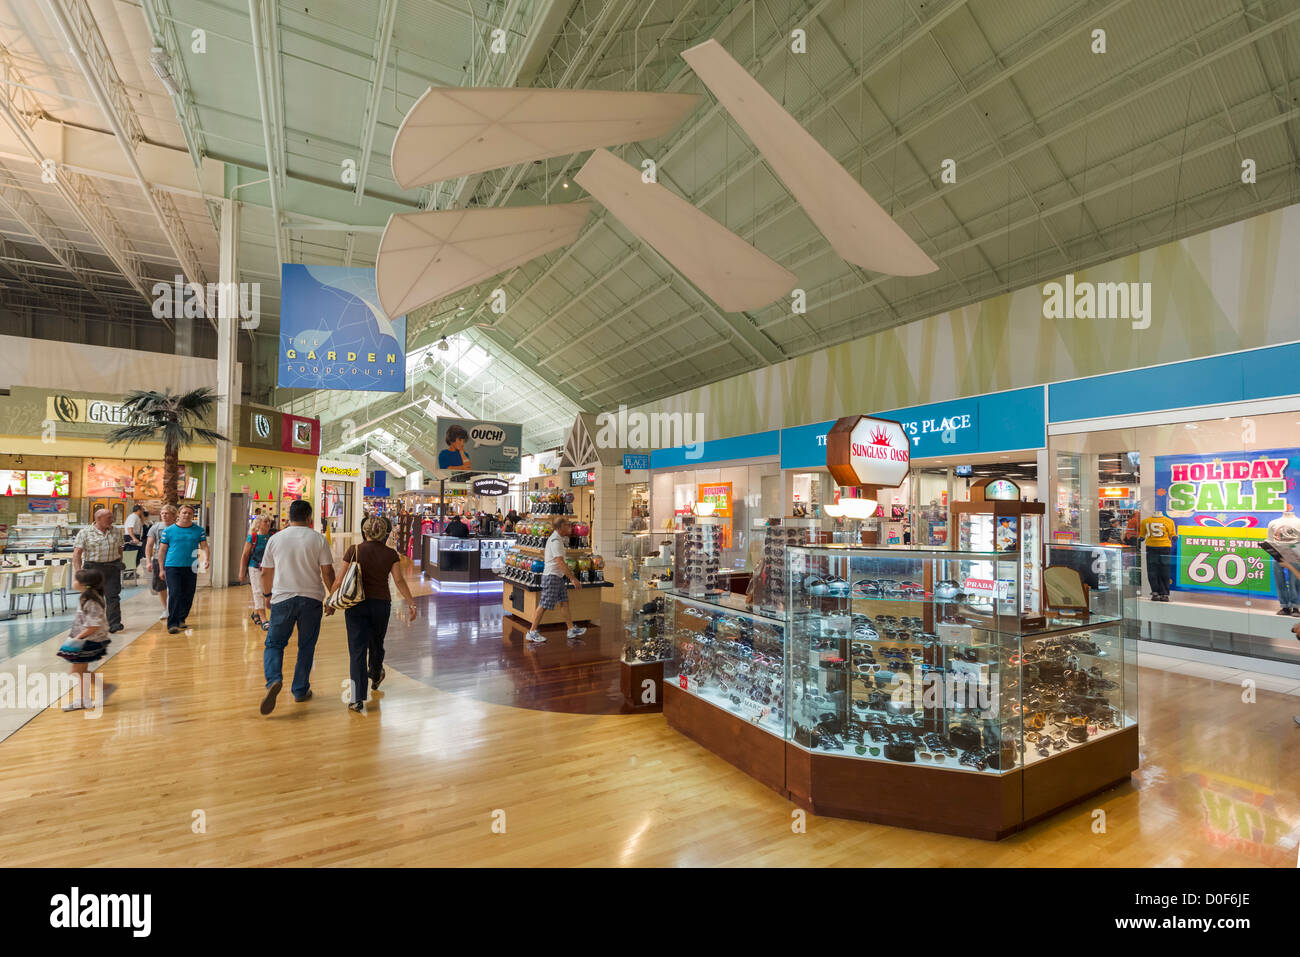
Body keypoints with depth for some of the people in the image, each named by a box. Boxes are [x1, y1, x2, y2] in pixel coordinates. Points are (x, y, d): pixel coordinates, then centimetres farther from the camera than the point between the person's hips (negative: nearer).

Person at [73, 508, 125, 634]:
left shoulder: (116, 531, 9)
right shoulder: (85, 533, -3)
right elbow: (77, 553, -8)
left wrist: (120, 565, 15)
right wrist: (78, 570, -15)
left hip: (112, 568, 2)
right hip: (93, 568, -2)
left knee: (113, 596, -5)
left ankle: (114, 624, -7)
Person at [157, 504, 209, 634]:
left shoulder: (199, 530, 7)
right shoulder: (168, 530, 4)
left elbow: (204, 547, 3)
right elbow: (162, 551, 7)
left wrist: (205, 559, -16)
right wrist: (162, 569, 5)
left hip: (191, 567, 2)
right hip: (172, 566, -2)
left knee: (188, 595, 8)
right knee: (175, 594, -10)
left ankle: (181, 619, 24)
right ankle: (172, 623, -5)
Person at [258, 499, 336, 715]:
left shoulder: (275, 539, 4)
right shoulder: (319, 539, -2)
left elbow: (266, 572, 11)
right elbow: (327, 572, -3)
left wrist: (267, 594, 27)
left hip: (282, 598, 1)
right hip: (312, 599, -1)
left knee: (274, 643, 10)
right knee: (306, 646, 11)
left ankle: (273, 680, -15)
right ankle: (300, 690, 16)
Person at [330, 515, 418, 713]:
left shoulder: (353, 551, -5)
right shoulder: (391, 554, -2)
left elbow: (341, 580, -3)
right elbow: (399, 581, -8)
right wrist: (411, 603, -6)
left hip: (356, 605, -2)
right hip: (382, 604, 2)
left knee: (357, 649, -1)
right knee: (376, 644, 23)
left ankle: (358, 698, -7)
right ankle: (375, 676, 50)